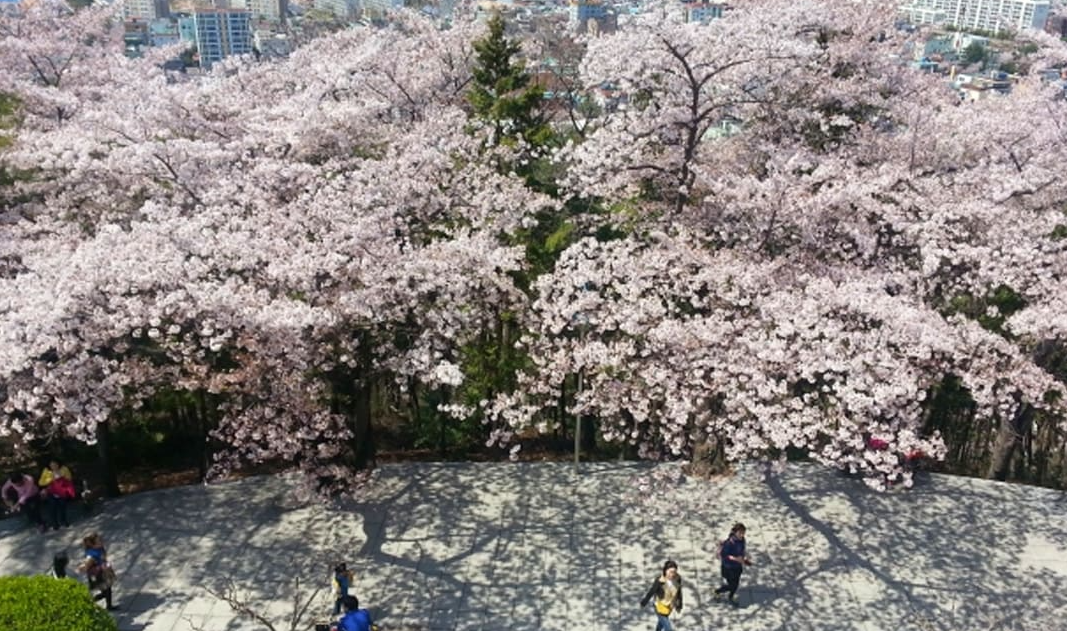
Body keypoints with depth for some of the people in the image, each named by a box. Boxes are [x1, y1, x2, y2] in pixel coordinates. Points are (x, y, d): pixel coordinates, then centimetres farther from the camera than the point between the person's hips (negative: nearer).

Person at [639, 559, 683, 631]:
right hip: (661, 608, -5)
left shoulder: (677, 579, -22)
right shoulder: (660, 581, -35)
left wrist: (679, 605, 9)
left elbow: (679, 592, -5)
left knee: (661, 622, 33)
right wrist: (643, 603, -5)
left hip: (670, 607, 5)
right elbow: (651, 592, -20)